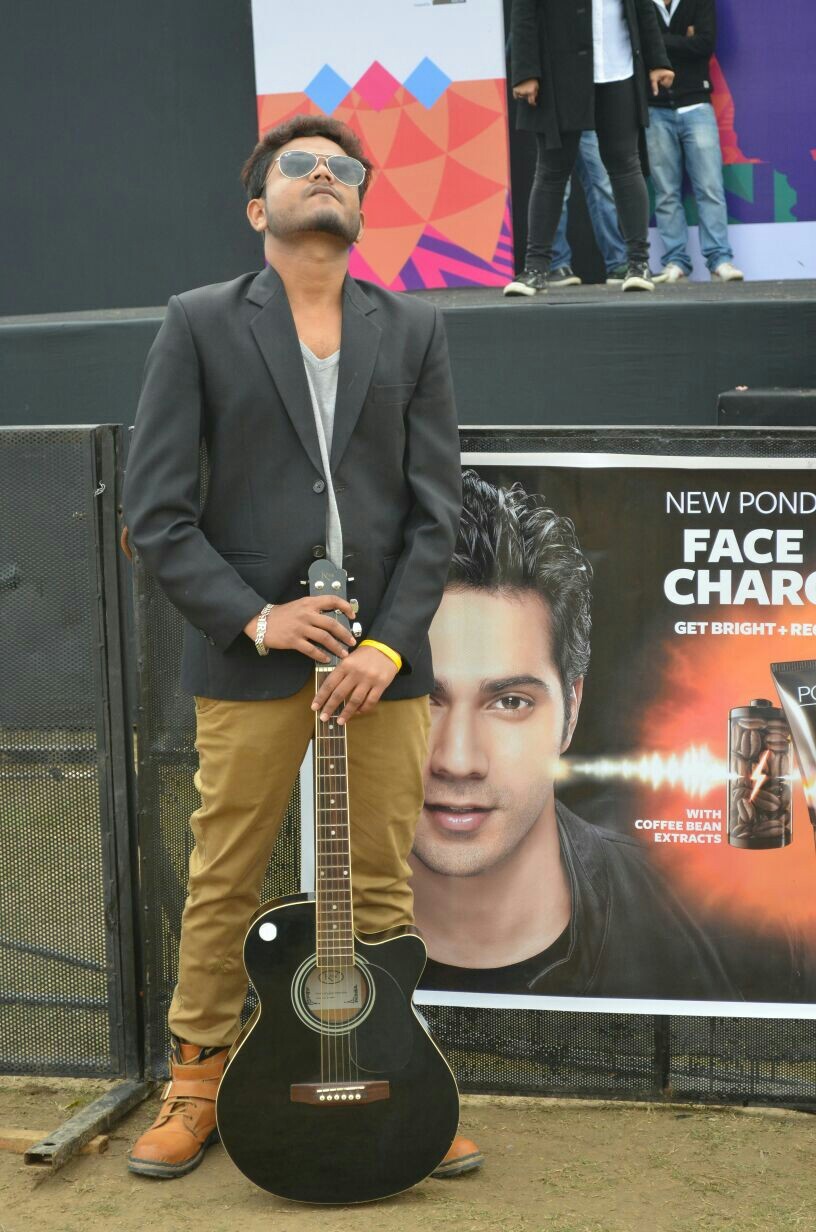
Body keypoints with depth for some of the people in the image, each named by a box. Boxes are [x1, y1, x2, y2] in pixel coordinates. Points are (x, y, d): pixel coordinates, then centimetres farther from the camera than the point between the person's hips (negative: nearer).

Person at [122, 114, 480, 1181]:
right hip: (248, 655, -2)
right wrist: (256, 618, -12)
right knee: (221, 889, 5)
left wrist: (388, 643, -8)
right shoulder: (200, 325, 1)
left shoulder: (413, 330, 9)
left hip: (384, 657, 2)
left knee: (383, 891, 8)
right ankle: (198, 1086, 19)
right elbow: (155, 511, -3)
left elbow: (437, 506, 4)